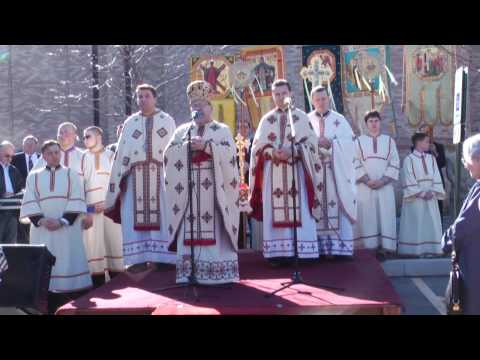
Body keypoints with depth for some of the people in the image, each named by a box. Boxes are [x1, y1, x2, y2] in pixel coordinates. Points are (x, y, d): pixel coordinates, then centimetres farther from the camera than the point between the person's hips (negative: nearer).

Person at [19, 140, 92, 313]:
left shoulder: (71, 174, 9)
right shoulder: (34, 176, 13)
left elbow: (76, 200, -1)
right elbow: (29, 202, 4)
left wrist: (62, 221, -14)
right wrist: (41, 220, -13)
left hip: (67, 228, -1)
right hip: (42, 230, 2)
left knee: (68, 264, -5)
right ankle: (48, 308, 2)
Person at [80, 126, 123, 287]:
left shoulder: (111, 156, 7)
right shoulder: (83, 158, 14)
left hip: (110, 206, -2)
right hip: (90, 207, 2)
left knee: (113, 241, -3)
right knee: (93, 242, -2)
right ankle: (98, 283, 1)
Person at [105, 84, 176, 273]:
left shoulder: (167, 121, 9)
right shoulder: (130, 122, 14)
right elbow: (121, 152, 12)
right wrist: (119, 178, 5)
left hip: (160, 176, -2)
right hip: (136, 177, 2)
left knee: (161, 214, -5)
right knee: (135, 216, -3)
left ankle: (161, 257, -1)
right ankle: (139, 258, -1)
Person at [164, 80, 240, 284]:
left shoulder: (222, 130, 8)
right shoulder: (182, 131, 17)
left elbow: (229, 153, -9)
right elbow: (169, 153, 5)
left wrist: (206, 146, -16)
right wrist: (187, 146, -9)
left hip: (213, 189, -3)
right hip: (188, 189, 3)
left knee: (214, 230, -5)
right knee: (190, 231, 0)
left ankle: (219, 271, -1)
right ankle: (190, 272, 4)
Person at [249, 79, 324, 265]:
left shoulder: (301, 116, 8)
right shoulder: (267, 119, 14)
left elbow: (311, 142, 0)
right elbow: (258, 146, 7)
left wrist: (292, 151, -16)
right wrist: (273, 153, -12)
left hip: (296, 171, -1)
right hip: (273, 172, 2)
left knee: (299, 211, -6)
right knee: (275, 211, -3)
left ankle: (301, 252, -3)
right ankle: (278, 253, -1)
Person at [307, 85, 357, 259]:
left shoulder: (339, 120, 8)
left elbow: (348, 143, -2)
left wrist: (330, 144, -16)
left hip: (337, 171, 0)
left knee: (338, 206, -4)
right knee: (317, 208, -1)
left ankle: (340, 247, -1)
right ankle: (320, 247, 3)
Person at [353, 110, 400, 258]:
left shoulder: (389, 140, 11)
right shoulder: (359, 141, 8)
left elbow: (394, 163, 4)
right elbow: (355, 164, 1)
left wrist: (382, 180, -10)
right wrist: (367, 180, -11)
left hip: (385, 186, 1)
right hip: (365, 187, -1)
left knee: (386, 217, -3)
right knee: (367, 217, -3)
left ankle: (386, 247, 0)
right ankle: (369, 248, 0)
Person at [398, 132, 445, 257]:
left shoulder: (431, 158, 10)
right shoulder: (409, 159, -6)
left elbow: (436, 177, 5)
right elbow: (408, 180, -10)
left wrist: (432, 191, -9)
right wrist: (421, 193, -15)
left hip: (430, 197, 5)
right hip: (415, 198, -5)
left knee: (431, 223, 5)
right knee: (415, 225, 0)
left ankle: (430, 249, 12)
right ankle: (414, 250, 6)